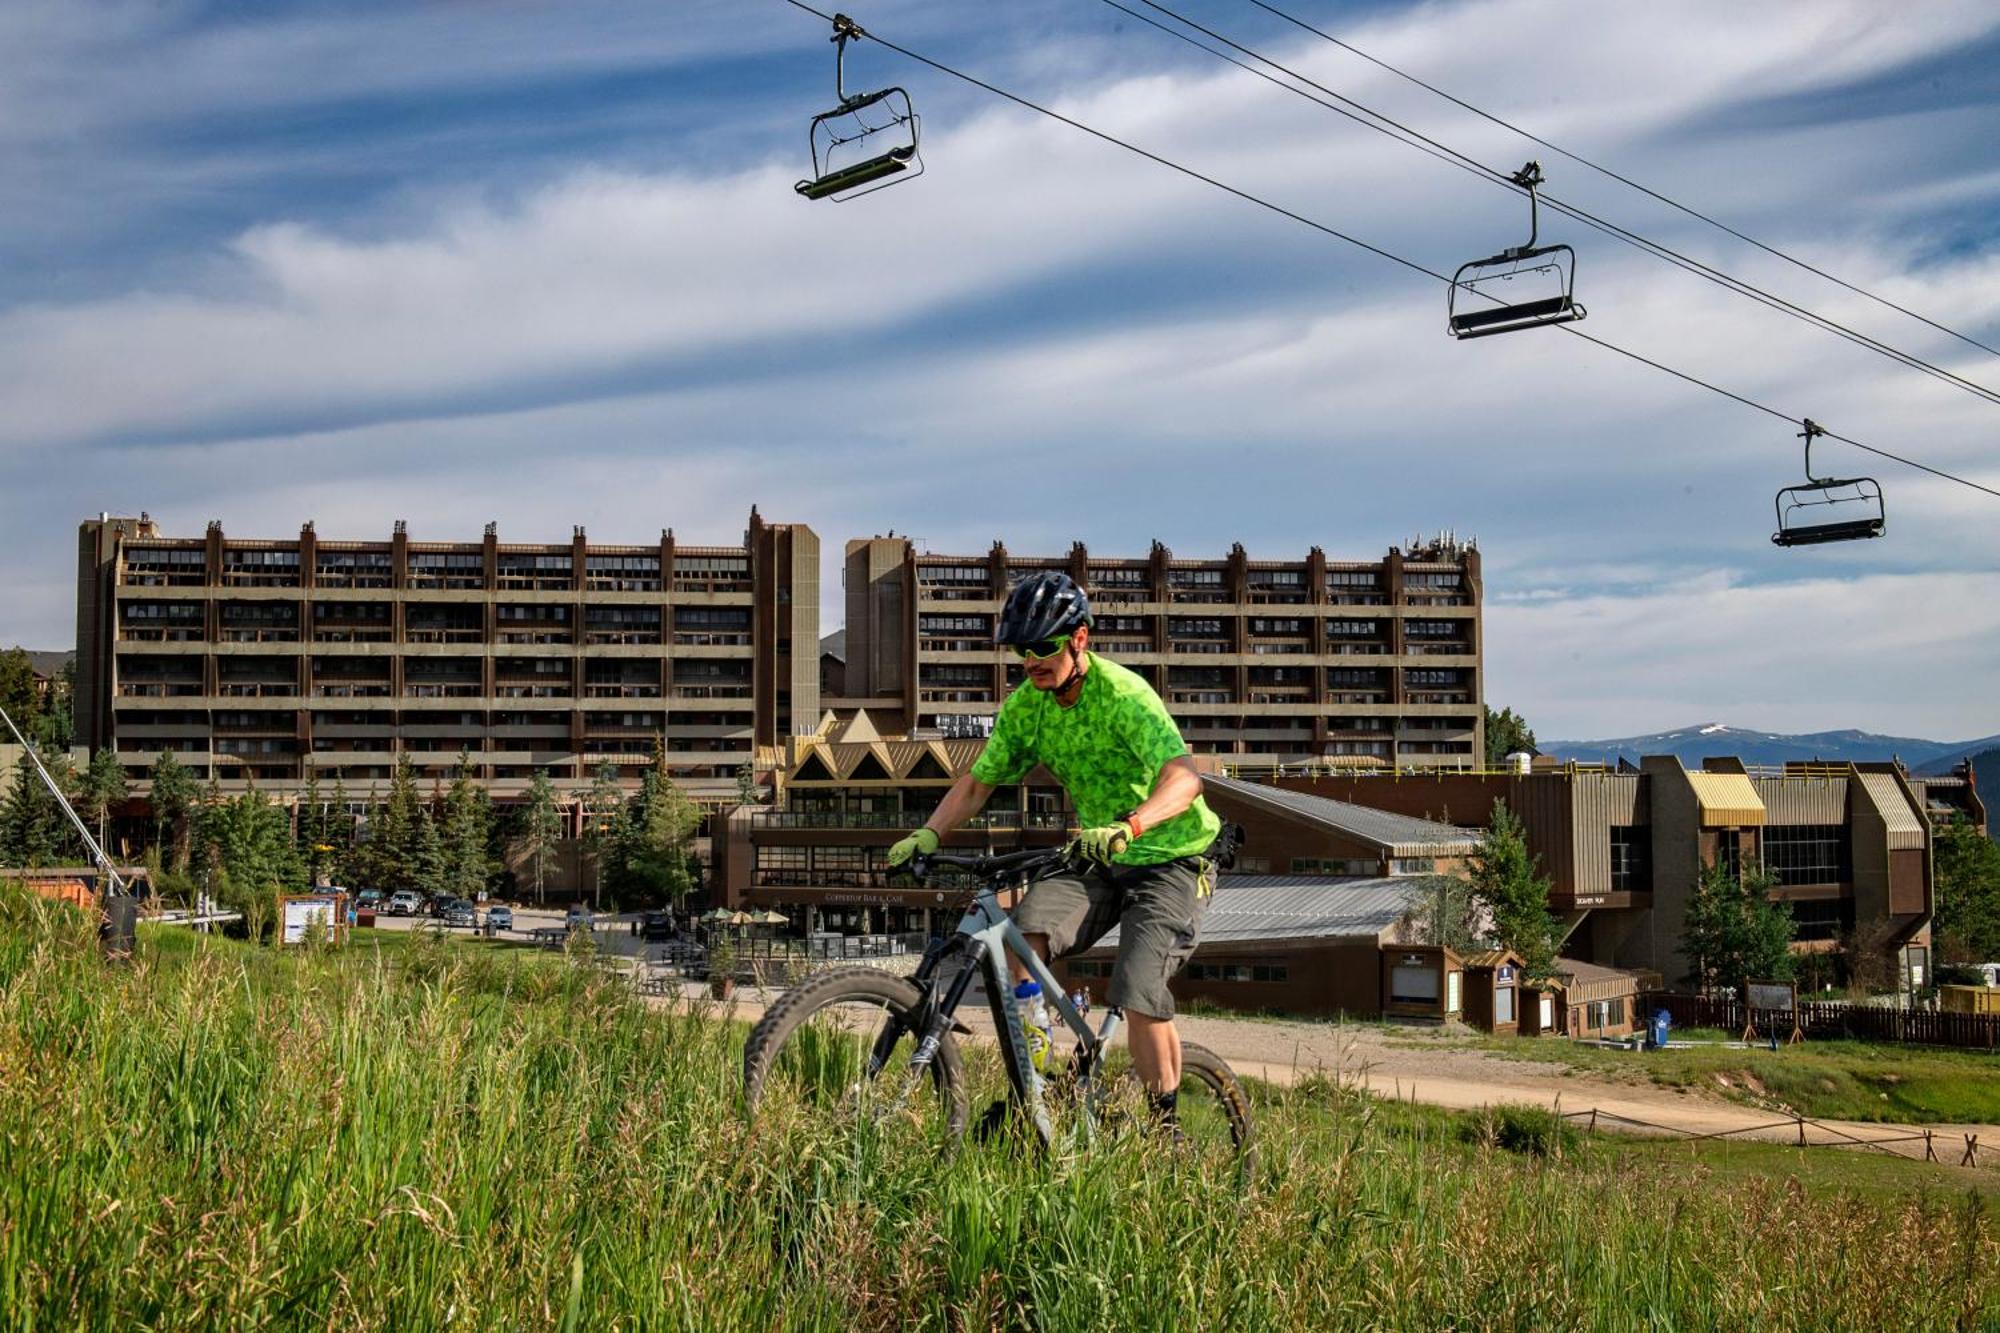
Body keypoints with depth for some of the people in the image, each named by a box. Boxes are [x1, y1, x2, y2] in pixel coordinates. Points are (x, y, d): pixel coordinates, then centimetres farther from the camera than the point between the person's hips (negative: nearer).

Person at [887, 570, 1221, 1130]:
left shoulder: (1123, 694, -23)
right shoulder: (1026, 705, -3)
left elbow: (1183, 777, -36)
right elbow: (977, 782, 5)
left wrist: (1126, 827, -54)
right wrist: (927, 836, -12)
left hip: (1168, 859, -6)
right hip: (1099, 859, 6)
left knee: (1139, 997, -22)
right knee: (1021, 937, -20)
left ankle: (1165, 1129, -5)